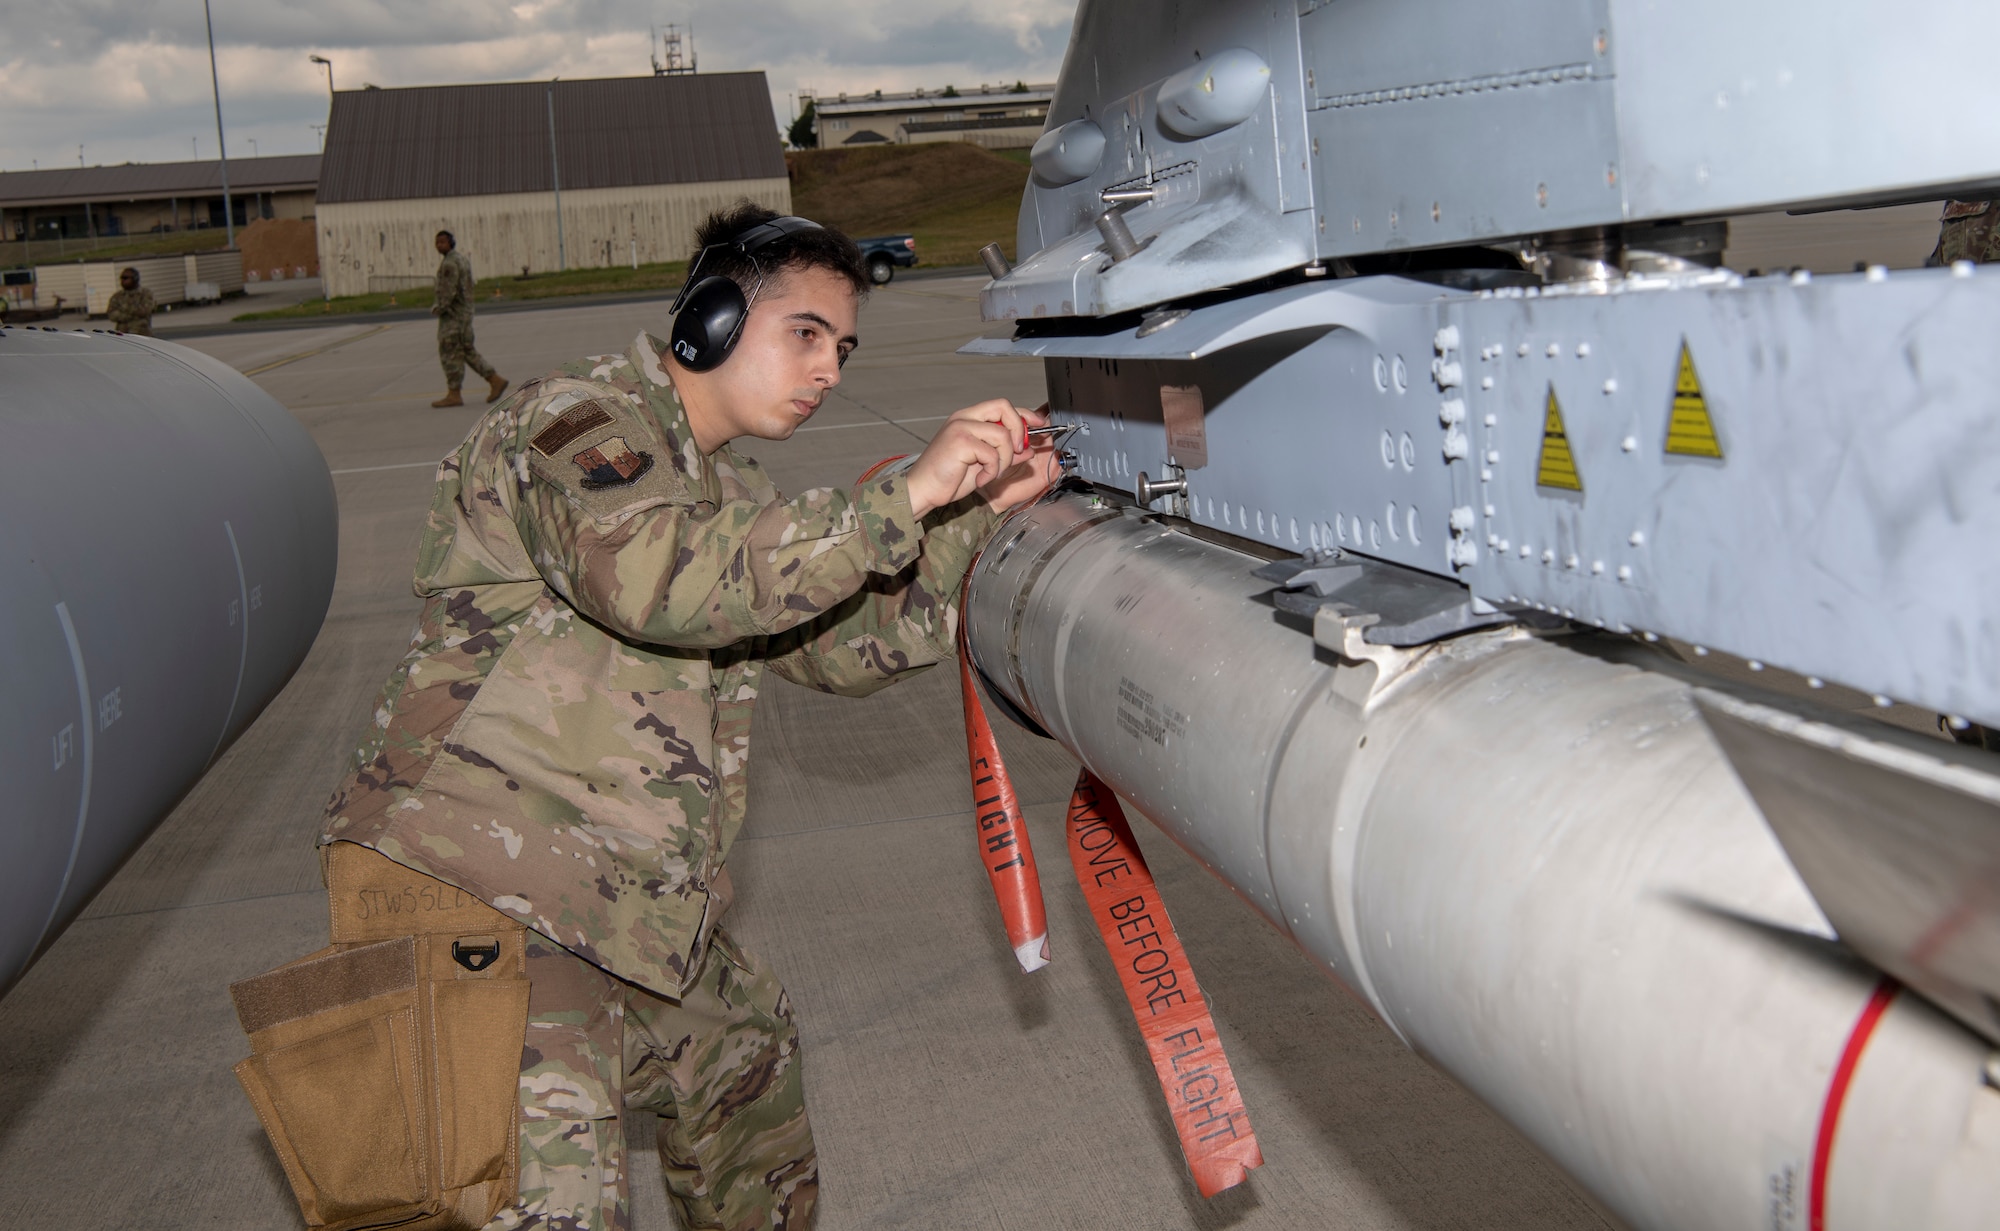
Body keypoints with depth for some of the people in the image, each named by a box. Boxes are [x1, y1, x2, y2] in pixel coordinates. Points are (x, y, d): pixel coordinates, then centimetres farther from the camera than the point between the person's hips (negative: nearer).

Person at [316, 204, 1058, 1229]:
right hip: (482, 889, -10)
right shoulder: (579, 422, -11)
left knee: (742, 1044, 24)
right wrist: (903, 496, -30)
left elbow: (848, 643, 14)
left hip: (626, 914, 10)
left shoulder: (724, 489, 20)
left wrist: (977, 509, 3)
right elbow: (661, 576, -31)